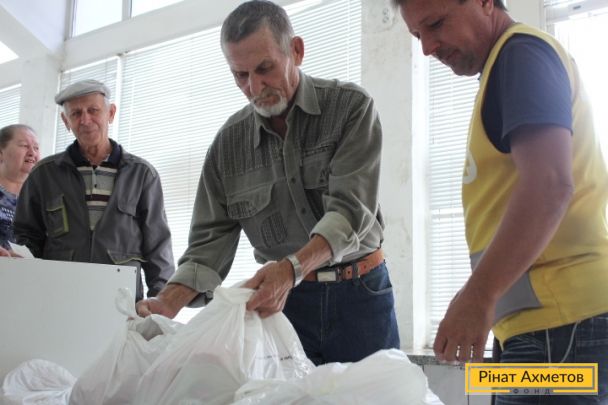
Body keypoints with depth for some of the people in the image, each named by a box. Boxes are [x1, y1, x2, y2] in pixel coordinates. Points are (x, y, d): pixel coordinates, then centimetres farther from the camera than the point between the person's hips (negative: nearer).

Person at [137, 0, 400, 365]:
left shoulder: (351, 106, -7)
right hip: (281, 298, 2)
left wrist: (293, 267, -35)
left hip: (359, 294, -1)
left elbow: (351, 207, -19)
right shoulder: (229, 143, 2)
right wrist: (168, 303, -15)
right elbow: (212, 239, 2)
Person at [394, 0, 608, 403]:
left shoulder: (521, 52, -7)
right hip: (552, 315, 10)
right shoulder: (507, 66, 22)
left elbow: (550, 185, -21)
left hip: (557, 317, -10)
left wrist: (477, 296, -23)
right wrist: (483, 297, 22)